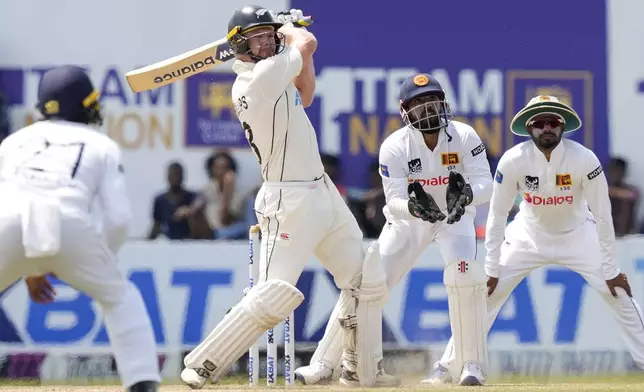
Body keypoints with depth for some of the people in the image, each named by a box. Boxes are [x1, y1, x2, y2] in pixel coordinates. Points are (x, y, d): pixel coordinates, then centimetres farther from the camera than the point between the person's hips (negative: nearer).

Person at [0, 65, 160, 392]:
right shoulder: (102, 145, 26)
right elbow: (118, 218, 15)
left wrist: (28, 268, 35)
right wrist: (100, 264, 31)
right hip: (68, 224, -1)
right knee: (119, 296, 23)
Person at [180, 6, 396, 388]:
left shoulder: (270, 78, 10)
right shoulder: (261, 77, -18)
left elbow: (304, 96, 26)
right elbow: (308, 44, -10)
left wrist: (292, 33, 19)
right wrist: (292, 31, 12)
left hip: (322, 193, 10)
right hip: (289, 202, -10)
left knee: (366, 281, 14)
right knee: (274, 296, -17)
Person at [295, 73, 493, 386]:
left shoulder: (464, 136, -20)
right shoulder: (394, 147, -21)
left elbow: (485, 183, -24)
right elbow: (394, 202, -24)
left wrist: (466, 195, -47)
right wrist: (413, 207, -48)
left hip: (455, 216, -1)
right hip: (408, 219, 1)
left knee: (464, 275, -28)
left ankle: (471, 364, -16)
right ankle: (324, 364, 4)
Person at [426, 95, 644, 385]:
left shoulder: (584, 160, -27)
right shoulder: (513, 161, -25)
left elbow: (602, 215, -19)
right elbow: (497, 216, -14)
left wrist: (609, 270, -16)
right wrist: (491, 269, -12)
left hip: (577, 235, 0)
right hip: (529, 235, 0)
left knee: (618, 292, -10)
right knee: (486, 293, -6)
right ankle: (445, 368, 4)